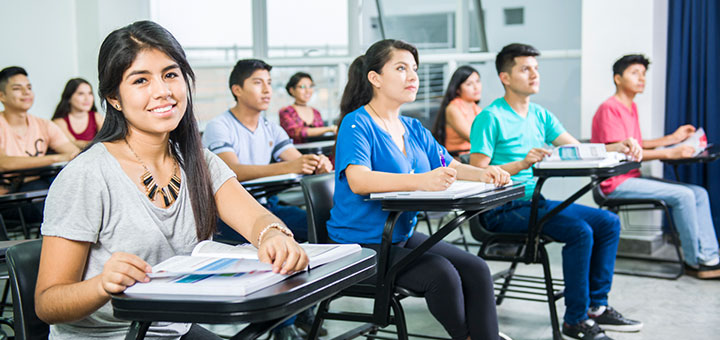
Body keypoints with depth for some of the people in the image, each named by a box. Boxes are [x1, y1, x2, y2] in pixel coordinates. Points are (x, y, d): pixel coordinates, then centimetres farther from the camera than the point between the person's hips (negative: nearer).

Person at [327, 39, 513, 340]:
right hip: (361, 242, -7)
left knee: (477, 270, -11)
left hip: (404, 235, 7)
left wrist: (483, 174, -11)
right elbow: (358, 180, -29)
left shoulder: (413, 129, 12)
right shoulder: (357, 124, -12)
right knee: (441, 273, -24)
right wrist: (421, 181, -43)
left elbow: (452, 168, 13)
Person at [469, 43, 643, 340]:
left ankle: (596, 306, 7)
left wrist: (616, 148, -7)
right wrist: (522, 164, -27)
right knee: (579, 231, -25)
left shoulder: (540, 115, 13)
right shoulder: (491, 118, -10)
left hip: (535, 202, 8)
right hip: (502, 210, -8)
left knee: (609, 222, 0)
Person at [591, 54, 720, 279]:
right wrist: (669, 154, -20)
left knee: (699, 193, -1)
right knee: (683, 195, -20)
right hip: (616, 183, -10)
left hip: (632, 178, 10)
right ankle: (694, 262, -7)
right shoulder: (610, 108, -14)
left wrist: (672, 138, 14)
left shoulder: (631, 107, 17)